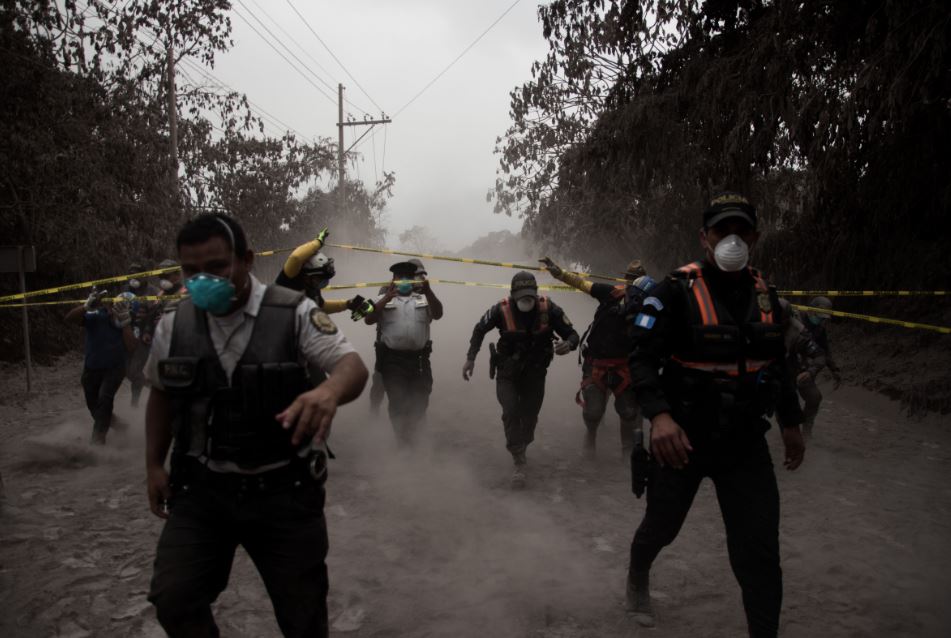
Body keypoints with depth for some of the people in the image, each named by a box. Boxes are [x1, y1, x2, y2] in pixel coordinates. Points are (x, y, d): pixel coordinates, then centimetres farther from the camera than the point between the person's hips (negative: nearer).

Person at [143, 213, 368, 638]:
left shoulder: (294, 314, -12)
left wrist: (329, 391, -44)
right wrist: (154, 465, 12)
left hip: (285, 491, -2)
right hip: (201, 489, 3)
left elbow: (353, 368, -21)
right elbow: (161, 394, 16)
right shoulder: (173, 325, 1)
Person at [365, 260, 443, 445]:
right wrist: (387, 297, -14)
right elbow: (368, 320, -2)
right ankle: (402, 440, 22)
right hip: (392, 359, -1)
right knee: (397, 403, 5)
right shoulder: (384, 299, 12)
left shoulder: (424, 299, 14)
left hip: (419, 359, 1)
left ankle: (414, 440, 26)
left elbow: (438, 314, -5)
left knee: (420, 402, 7)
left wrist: (428, 291, -21)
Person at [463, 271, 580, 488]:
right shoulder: (502, 309, -20)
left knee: (530, 416, 10)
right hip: (507, 373, -1)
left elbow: (572, 334, -13)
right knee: (511, 412, -17)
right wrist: (470, 358, -7)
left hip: (535, 373, 2)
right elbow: (480, 330, -2)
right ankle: (519, 463, -9)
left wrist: (569, 344, -37)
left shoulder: (549, 309, -19)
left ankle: (520, 450, 38)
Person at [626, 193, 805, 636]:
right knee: (663, 525, 16)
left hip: (746, 441, 4)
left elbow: (777, 363, 17)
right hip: (682, 436, -3)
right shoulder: (677, 291, -13)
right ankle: (638, 576, 49)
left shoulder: (764, 295, 4)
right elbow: (643, 358, -19)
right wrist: (659, 415, -34)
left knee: (759, 551, -1)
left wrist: (791, 422, 21)